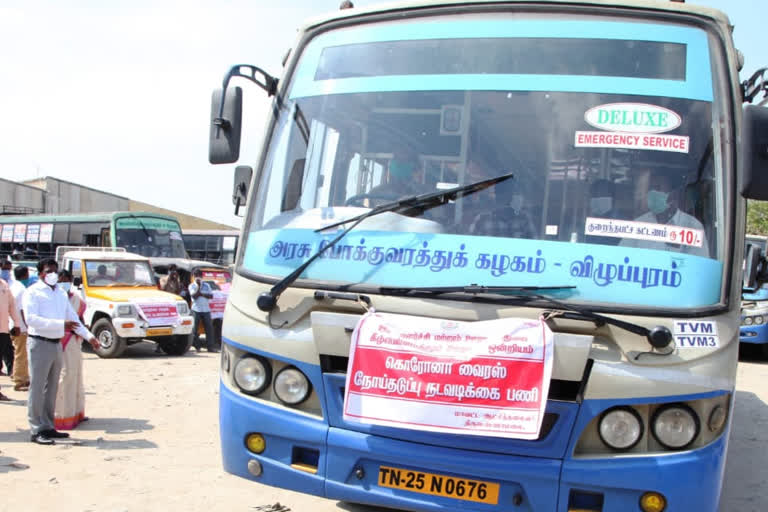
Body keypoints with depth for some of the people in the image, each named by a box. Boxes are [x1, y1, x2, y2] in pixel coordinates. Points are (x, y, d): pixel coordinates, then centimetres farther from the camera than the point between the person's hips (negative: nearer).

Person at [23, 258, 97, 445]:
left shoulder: (61, 293, 16)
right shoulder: (33, 292, -6)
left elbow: (72, 316, 23)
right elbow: (31, 319, -18)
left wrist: (87, 335, 14)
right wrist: (60, 324, -25)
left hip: (57, 344, 7)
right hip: (40, 344, -7)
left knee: (52, 388, 12)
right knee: (37, 388, -5)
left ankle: (48, 427, 21)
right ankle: (36, 431, -1)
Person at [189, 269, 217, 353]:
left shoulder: (206, 285, 12)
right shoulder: (192, 286, 5)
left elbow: (211, 296, 1)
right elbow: (194, 295, -10)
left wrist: (201, 294, -10)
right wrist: (198, 286, -14)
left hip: (206, 309, 2)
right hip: (196, 310, -2)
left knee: (209, 327, -4)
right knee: (194, 328, -4)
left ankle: (210, 346, -3)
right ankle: (197, 346, 5)